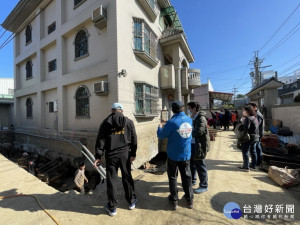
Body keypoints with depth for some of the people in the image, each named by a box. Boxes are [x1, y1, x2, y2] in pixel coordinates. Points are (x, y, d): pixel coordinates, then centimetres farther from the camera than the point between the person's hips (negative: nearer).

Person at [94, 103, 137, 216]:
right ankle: (131, 201, 35)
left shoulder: (105, 123, 0)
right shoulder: (129, 122, 1)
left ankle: (112, 207, 28)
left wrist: (98, 156, 2)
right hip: (125, 154, 1)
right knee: (127, 178, 17)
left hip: (111, 155, -1)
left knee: (111, 180, 13)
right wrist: (133, 154, 2)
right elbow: (134, 139, -2)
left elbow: (100, 140, -2)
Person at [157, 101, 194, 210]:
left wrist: (160, 127, 8)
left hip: (173, 155, -4)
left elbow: (161, 136, -12)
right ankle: (189, 200, 36)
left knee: (173, 177, 15)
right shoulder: (189, 120, -5)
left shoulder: (172, 122, -22)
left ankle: (174, 201, 29)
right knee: (187, 176, 21)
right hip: (186, 154, 5)